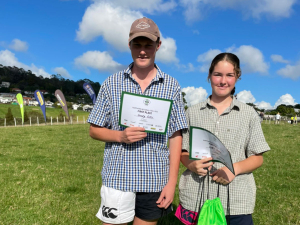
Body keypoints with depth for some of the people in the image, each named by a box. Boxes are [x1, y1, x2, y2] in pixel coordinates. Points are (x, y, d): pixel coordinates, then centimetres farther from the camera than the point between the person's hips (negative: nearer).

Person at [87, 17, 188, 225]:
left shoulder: (171, 86, 0)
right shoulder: (112, 83, -1)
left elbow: (175, 138, 0)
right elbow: (94, 130, 3)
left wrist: (171, 182, -5)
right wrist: (120, 136, -16)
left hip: (155, 181, 1)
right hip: (118, 178, 0)